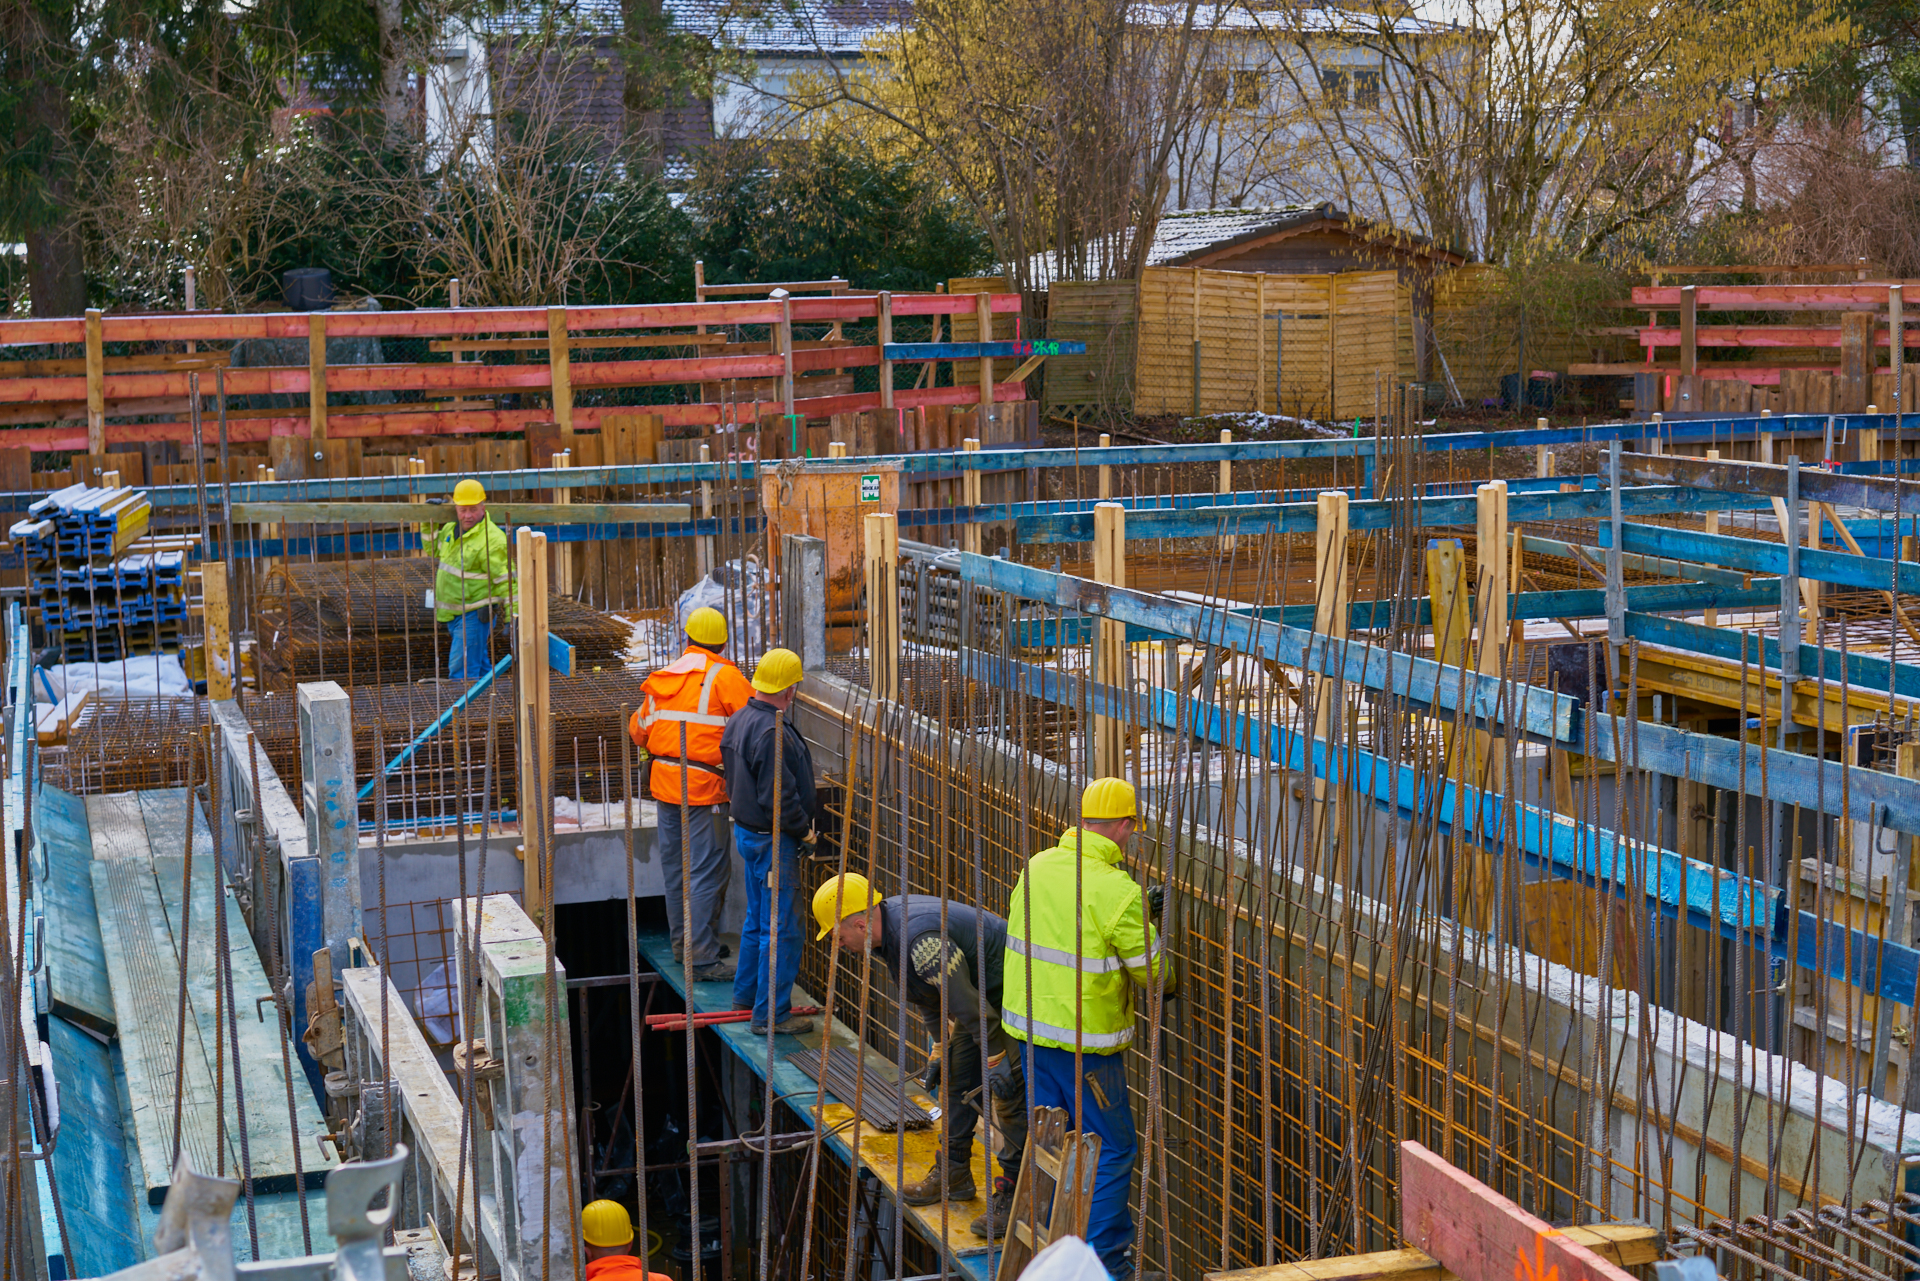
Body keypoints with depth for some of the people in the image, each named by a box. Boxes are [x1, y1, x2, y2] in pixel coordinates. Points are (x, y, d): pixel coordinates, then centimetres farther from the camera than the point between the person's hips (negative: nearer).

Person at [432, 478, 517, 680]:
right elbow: (433, 549, 27)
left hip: (474, 616, -9)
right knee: (480, 665, 18)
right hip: (453, 614, 9)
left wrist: (513, 617, -24)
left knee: (461, 671, -11)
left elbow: (506, 580, -20)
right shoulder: (451, 529, 7)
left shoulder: (492, 539, -19)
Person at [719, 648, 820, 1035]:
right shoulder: (772, 733, -25)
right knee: (780, 929, -3)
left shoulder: (739, 720, 7)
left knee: (758, 918, 23)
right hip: (772, 840, -10)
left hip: (747, 829, 10)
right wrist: (804, 829, -12)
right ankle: (771, 1014, 2)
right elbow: (777, 796, -27)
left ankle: (747, 994, 34)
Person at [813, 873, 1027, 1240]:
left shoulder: (922, 940, -34)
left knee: (1009, 1093, -12)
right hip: (980, 991, 10)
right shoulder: (884, 931, -1)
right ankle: (954, 1175, 24)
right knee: (956, 1075, 13)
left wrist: (997, 1060, -23)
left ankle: (1013, 1194, -6)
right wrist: (941, 1049, 14)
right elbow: (928, 998, 12)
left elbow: (968, 1002, -29)